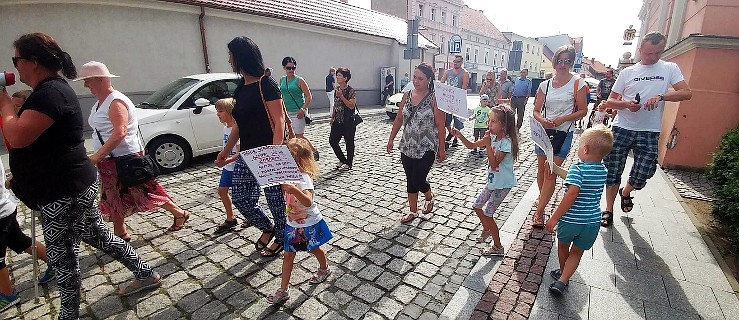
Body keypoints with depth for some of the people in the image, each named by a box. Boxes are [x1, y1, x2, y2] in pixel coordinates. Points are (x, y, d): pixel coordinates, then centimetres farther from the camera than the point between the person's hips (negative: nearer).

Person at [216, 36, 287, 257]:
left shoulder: (266, 85, -13)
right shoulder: (241, 87, 11)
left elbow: (278, 123, -18)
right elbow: (239, 124, 18)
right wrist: (226, 150, 20)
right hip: (246, 155, 8)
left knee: (275, 199, 5)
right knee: (240, 198, 11)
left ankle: (281, 238, 29)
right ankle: (267, 227, 35)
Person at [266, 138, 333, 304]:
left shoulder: (304, 178, -29)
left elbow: (308, 202, -45)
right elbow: (284, 192, 14)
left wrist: (294, 190, -61)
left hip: (309, 223, -6)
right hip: (293, 223, 6)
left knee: (315, 249, 20)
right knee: (288, 255, 9)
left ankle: (324, 269, 50)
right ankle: (283, 290, 21)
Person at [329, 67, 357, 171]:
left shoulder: (351, 91, -10)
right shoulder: (337, 89, 11)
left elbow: (351, 105, -19)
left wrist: (341, 96, -22)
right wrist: (332, 117, 17)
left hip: (348, 122, -7)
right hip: (337, 121, 7)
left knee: (349, 143, 3)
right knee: (332, 140, 5)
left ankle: (349, 163, 18)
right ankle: (342, 160, 23)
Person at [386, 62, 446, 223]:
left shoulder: (434, 98, -11)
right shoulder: (407, 95, 4)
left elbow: (440, 125, -10)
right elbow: (399, 119, 11)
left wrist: (441, 148, -8)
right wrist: (391, 139, 11)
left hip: (426, 148, -5)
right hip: (407, 146, 5)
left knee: (418, 180, -5)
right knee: (410, 180, 12)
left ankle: (429, 198, 29)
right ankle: (413, 210, 30)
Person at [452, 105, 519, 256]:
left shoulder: (506, 142, -24)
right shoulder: (492, 137, 0)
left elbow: (494, 164, -28)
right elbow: (471, 145, 5)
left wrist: (487, 144, -31)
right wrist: (459, 135, -10)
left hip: (503, 185, -8)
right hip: (493, 181, 8)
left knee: (487, 214, -1)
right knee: (477, 206, 17)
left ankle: (497, 247, 17)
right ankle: (487, 230, 43)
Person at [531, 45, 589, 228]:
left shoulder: (578, 84, -3)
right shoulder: (545, 85, 6)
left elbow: (582, 111, -2)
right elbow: (536, 110, 7)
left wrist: (562, 119, -17)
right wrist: (542, 120, -14)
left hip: (563, 132, -4)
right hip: (544, 131, 4)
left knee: (550, 172, -9)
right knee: (541, 168, 12)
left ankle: (539, 211, -3)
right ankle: (542, 197, 35)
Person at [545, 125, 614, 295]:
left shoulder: (577, 169, -20)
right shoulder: (603, 171, 2)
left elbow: (572, 194, -30)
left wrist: (554, 218, -26)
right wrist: (555, 168, 23)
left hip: (571, 220, -5)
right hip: (592, 222, 5)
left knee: (563, 246, 22)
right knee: (576, 253, 16)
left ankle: (562, 273, 43)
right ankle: (562, 280, 7)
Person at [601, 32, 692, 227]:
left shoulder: (669, 68, 7)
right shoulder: (628, 72, 7)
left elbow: (686, 93, -2)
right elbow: (610, 102, 5)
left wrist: (661, 96, -20)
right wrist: (626, 104, -15)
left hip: (649, 132, 0)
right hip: (622, 128, 0)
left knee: (643, 173, -4)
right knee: (613, 172, 1)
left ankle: (626, 192, 31)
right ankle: (609, 210, 16)